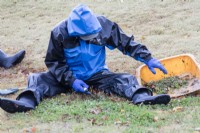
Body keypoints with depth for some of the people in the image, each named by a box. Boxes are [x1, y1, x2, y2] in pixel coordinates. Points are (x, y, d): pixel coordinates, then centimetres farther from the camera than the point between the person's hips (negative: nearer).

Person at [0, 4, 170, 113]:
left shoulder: (103, 25, -16)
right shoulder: (60, 32, -18)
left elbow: (127, 43, -6)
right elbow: (53, 61, -9)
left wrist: (148, 59, -13)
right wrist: (71, 80, -22)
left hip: (97, 74, 1)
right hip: (69, 77, 0)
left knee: (126, 79, -25)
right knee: (37, 79, -24)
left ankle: (142, 98, -53)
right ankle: (26, 102, -52)